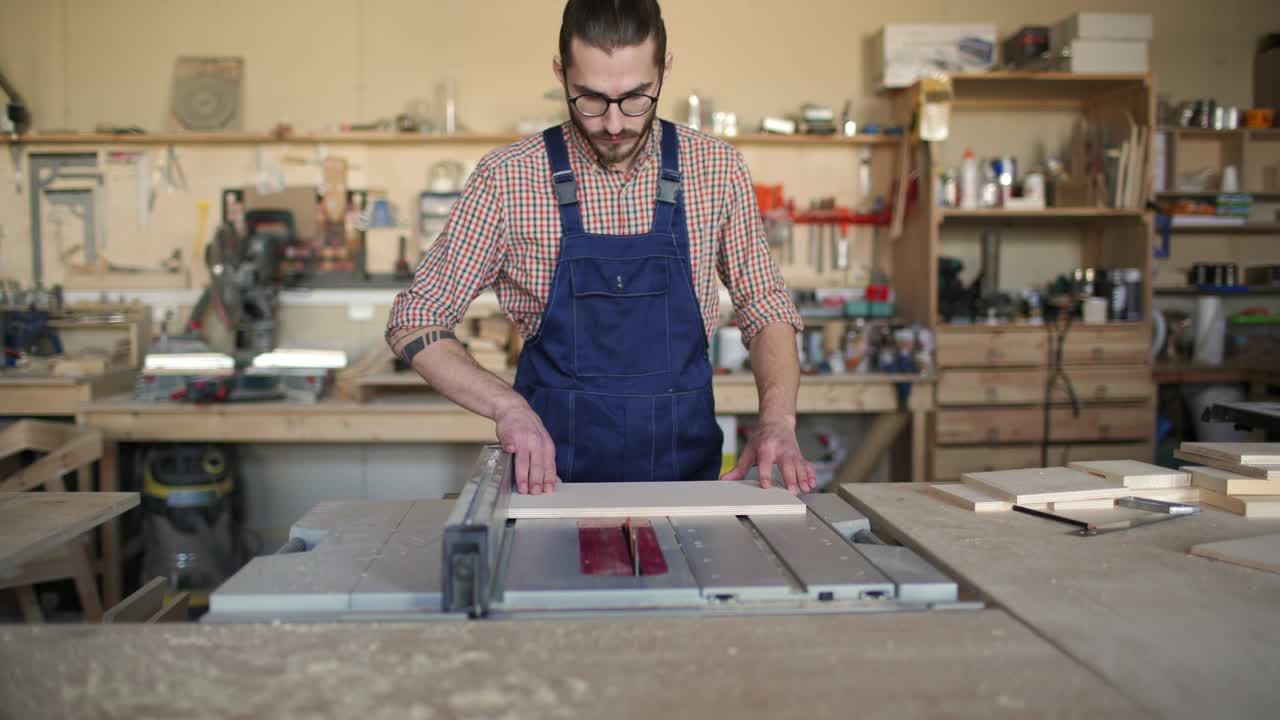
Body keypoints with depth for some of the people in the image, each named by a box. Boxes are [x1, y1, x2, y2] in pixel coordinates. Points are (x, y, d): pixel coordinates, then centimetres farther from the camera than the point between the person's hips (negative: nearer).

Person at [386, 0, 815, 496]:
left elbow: (765, 308, 8)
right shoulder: (506, 178, -6)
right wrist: (508, 406, -19)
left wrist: (777, 418, -9)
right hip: (550, 479, -1)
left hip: (686, 474, 1)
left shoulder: (717, 169, -1)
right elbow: (415, 323, -3)